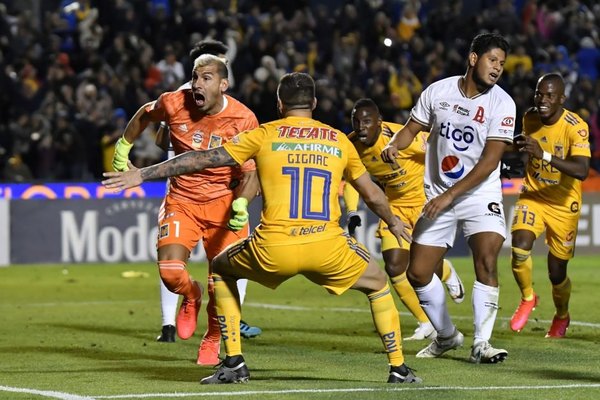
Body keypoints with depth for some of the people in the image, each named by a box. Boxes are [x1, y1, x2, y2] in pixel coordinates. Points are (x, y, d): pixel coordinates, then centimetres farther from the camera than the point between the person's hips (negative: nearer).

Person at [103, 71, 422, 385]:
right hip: (327, 247, 1)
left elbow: (203, 159, 9)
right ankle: (398, 369, 19)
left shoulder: (264, 135, 9)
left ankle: (234, 363, 22)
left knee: (220, 268, 28)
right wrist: (393, 222, 48)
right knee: (378, 284, 28)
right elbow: (372, 194, 26)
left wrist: (142, 175, 15)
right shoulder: (339, 141, 15)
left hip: (273, 251, -1)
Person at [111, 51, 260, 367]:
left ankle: (212, 339, 25)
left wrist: (241, 204, -31)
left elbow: (252, 172, -13)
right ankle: (191, 297, 22)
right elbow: (145, 115, 10)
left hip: (223, 202, -1)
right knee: (170, 271, -18)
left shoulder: (243, 120, -18)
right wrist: (123, 147, 16)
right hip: (182, 199, 1)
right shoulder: (174, 104, -14)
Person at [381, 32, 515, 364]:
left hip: (480, 196, -3)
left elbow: (489, 162, -17)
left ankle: (481, 343, -17)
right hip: (437, 196, 3)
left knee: (486, 261, -23)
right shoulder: (438, 91, -2)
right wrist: (393, 146, -13)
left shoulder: (501, 103, -11)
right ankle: (447, 335, 24)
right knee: (417, 274, 2)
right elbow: (412, 128, 10)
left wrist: (450, 196, -21)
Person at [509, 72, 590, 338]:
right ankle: (527, 298, 4)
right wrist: (520, 145, 1)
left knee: (557, 274, 5)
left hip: (563, 205, -3)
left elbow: (581, 171, -37)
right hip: (533, 196, 3)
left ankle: (562, 316, 38)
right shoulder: (530, 118, -5)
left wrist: (544, 154, -43)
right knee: (520, 247, -25)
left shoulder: (575, 127, -23)